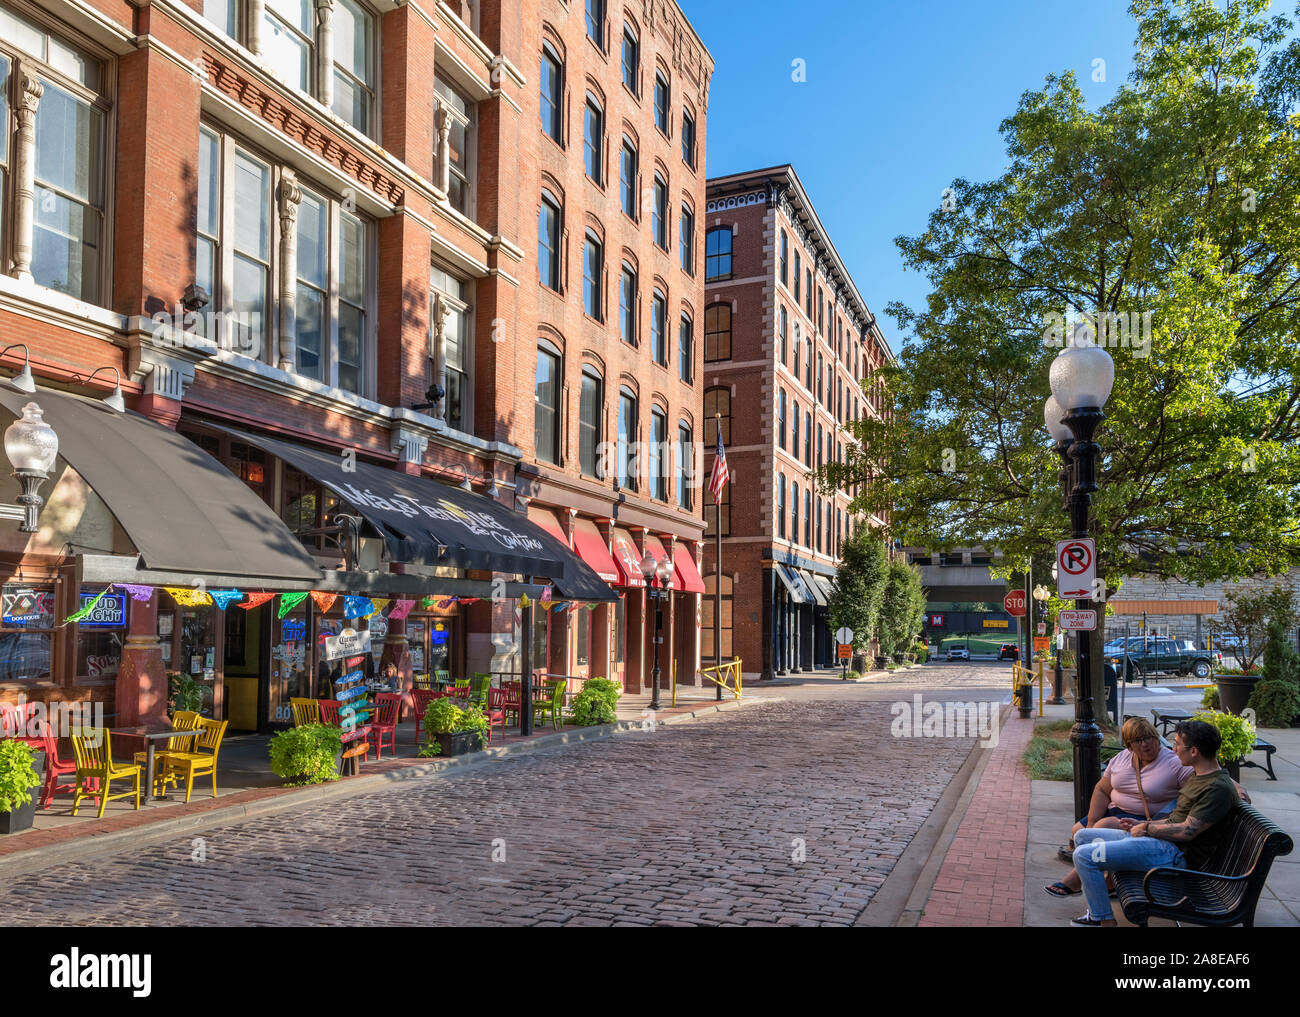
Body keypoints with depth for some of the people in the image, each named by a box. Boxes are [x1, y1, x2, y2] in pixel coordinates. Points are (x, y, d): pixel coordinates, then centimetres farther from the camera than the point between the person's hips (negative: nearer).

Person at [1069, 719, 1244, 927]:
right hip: (1164, 841, 11)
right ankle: (1096, 909, 14)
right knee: (1082, 837, 13)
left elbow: (1186, 832, -21)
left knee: (1084, 855, -20)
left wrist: (1147, 828, -8)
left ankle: (1105, 919, -6)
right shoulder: (1196, 776, 14)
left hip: (1175, 854, -11)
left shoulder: (1218, 789, -18)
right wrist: (1142, 824, 12)